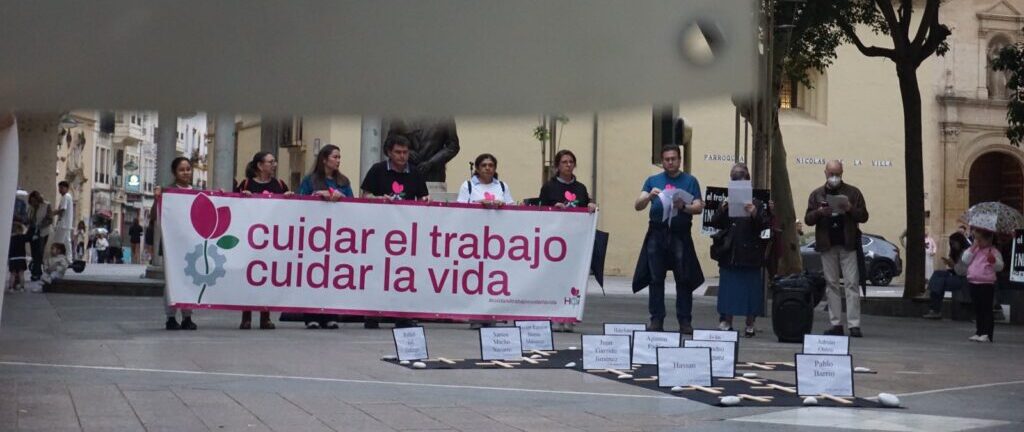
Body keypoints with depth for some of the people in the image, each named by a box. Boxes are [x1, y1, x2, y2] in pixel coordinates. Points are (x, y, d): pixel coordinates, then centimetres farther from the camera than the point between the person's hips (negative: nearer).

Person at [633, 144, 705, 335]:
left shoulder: (690, 181, 9)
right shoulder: (653, 181, 14)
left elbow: (699, 207, 1)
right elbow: (637, 206, 5)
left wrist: (683, 207, -19)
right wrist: (649, 196, -14)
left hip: (680, 235, -1)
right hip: (656, 234, 1)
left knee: (684, 280, -2)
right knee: (656, 278, 0)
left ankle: (685, 321, 2)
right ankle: (656, 319, 4)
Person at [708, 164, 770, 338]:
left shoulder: (756, 203, 2)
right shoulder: (727, 201, 6)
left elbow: (765, 225, -5)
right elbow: (715, 223, 0)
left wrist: (754, 214, -23)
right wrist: (723, 210, -17)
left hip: (750, 254, -1)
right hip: (729, 254, 1)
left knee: (751, 289, 4)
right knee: (728, 289, 6)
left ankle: (750, 325, 13)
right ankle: (726, 323, 14)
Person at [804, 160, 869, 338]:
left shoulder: (853, 192, 6)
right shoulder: (817, 195, 11)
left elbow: (863, 216, 4)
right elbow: (808, 219, 8)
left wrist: (850, 209, -15)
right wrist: (819, 212, -12)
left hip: (848, 244, -2)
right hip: (827, 245, 2)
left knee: (852, 283, -6)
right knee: (832, 284, 4)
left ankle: (854, 325, -8)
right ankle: (836, 324, 6)